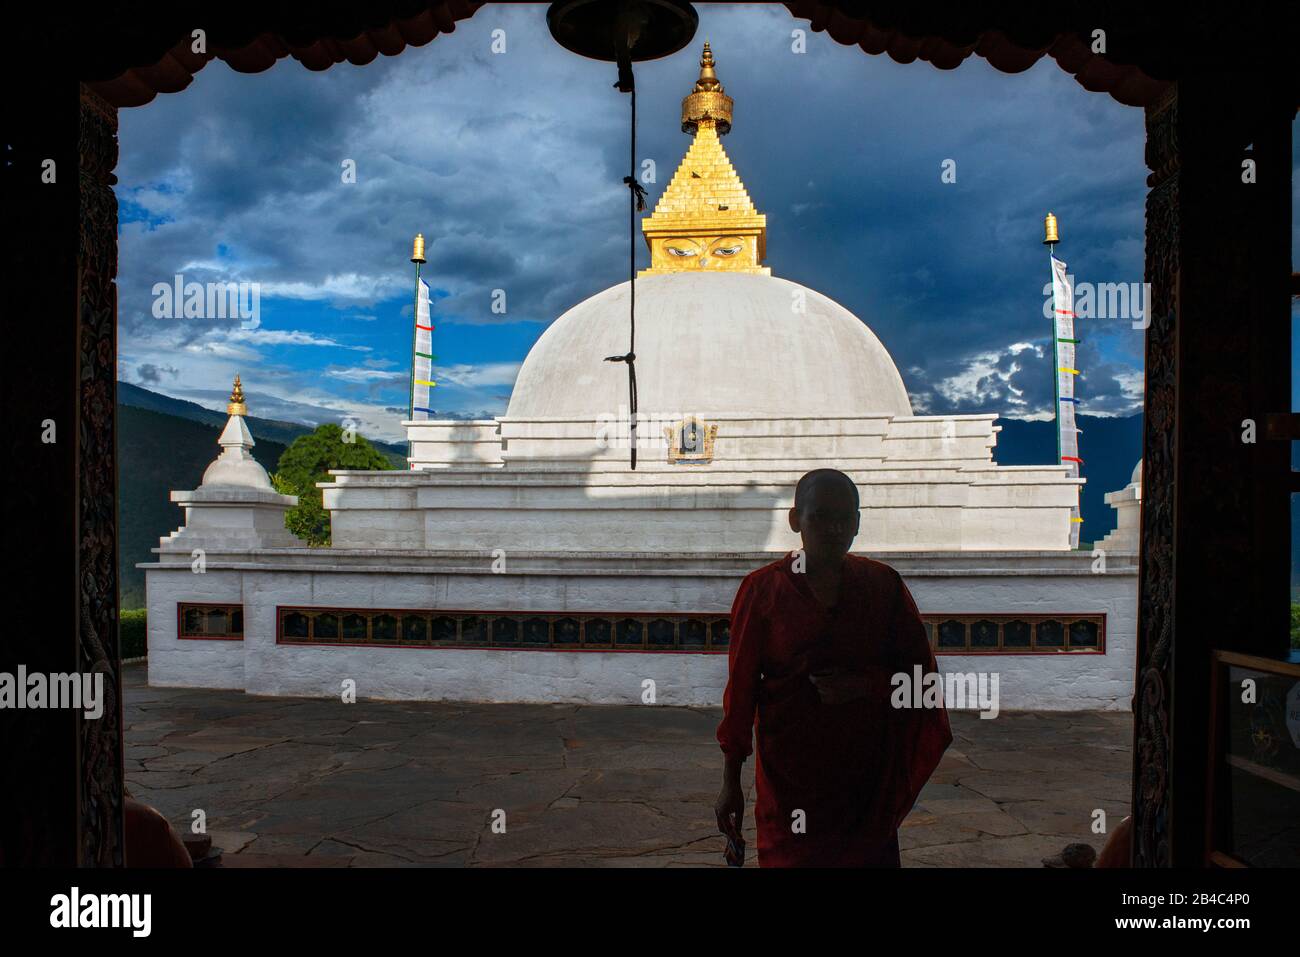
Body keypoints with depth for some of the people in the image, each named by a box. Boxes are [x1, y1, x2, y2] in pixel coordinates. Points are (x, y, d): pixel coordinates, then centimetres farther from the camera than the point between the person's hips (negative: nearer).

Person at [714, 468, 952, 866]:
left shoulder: (883, 584, -1)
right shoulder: (762, 590, -7)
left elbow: (920, 668, 5)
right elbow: (741, 685, -4)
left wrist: (866, 685, -15)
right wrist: (730, 782, -3)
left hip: (867, 774, 2)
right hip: (788, 770, -2)